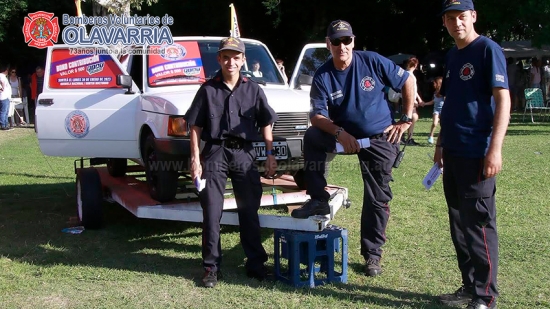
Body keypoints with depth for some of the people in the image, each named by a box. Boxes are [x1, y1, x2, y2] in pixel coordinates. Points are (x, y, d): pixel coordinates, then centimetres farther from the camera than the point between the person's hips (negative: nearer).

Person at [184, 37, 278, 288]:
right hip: (215, 153, -1)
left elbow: (266, 124, 10)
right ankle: (211, 266, 8)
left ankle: (255, 263, 16)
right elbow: (195, 127, 3)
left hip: (244, 154, 1)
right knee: (212, 212, 0)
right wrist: (195, 159, -4)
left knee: (249, 210, 7)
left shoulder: (253, 90, 7)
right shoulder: (208, 90, 3)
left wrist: (270, 156, 3)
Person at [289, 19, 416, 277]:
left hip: (381, 139, -2)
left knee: (377, 199, 0)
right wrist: (339, 133, -29)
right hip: (345, 136, 2)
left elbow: (408, 81, -3)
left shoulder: (372, 62, -12)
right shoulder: (322, 77, -8)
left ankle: (372, 254, 16)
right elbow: (317, 115, -11)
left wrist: (406, 120, -5)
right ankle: (318, 200, -10)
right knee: (312, 137, -23)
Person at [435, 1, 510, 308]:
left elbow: (503, 99, -15)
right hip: (453, 154, 8)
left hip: (477, 154, -8)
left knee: (479, 225, -4)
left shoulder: (488, 50, -8)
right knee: (460, 225, 13)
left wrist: (495, 148, -22)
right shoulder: (452, 56, 16)